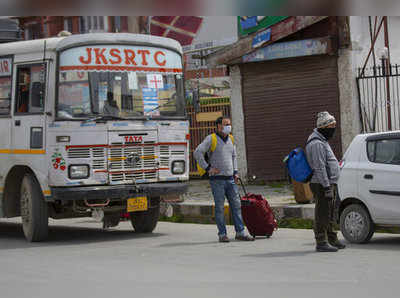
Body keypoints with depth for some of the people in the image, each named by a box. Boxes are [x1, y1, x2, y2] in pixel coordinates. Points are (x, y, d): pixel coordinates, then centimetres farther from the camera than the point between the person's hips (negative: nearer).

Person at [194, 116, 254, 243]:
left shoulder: (230, 139, 14)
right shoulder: (211, 139, -6)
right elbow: (197, 153, -13)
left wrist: (235, 172, 16)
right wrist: (208, 168, -13)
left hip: (230, 179, 6)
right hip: (217, 179, -6)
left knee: (236, 205, 2)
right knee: (219, 207, -2)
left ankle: (240, 232, 5)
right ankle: (222, 234, 3)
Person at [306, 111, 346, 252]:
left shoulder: (323, 141, 19)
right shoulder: (316, 144, -16)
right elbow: (319, 168, -22)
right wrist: (327, 187, -24)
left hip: (329, 184, 11)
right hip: (322, 184, -11)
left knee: (330, 215, 16)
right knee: (322, 214, -8)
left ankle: (332, 239, 24)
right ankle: (321, 242, -6)